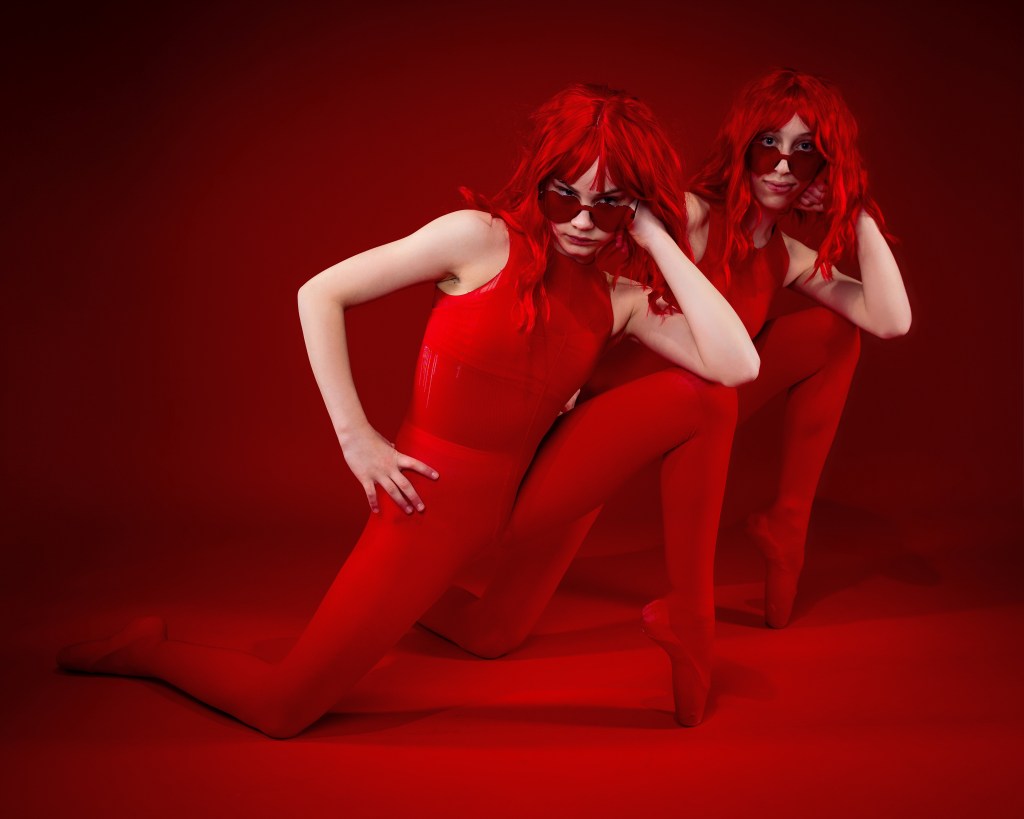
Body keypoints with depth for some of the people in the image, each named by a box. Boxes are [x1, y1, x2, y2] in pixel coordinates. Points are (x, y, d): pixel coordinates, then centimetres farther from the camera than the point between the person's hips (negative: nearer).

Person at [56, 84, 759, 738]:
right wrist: (356, 435, -13)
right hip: (432, 503, -4)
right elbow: (320, 295, -9)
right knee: (283, 708, -3)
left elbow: (737, 366, -15)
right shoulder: (482, 237, -11)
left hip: (517, 502, 5)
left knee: (691, 393, -3)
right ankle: (148, 650, 28)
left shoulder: (621, 296, 1)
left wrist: (657, 238, -13)